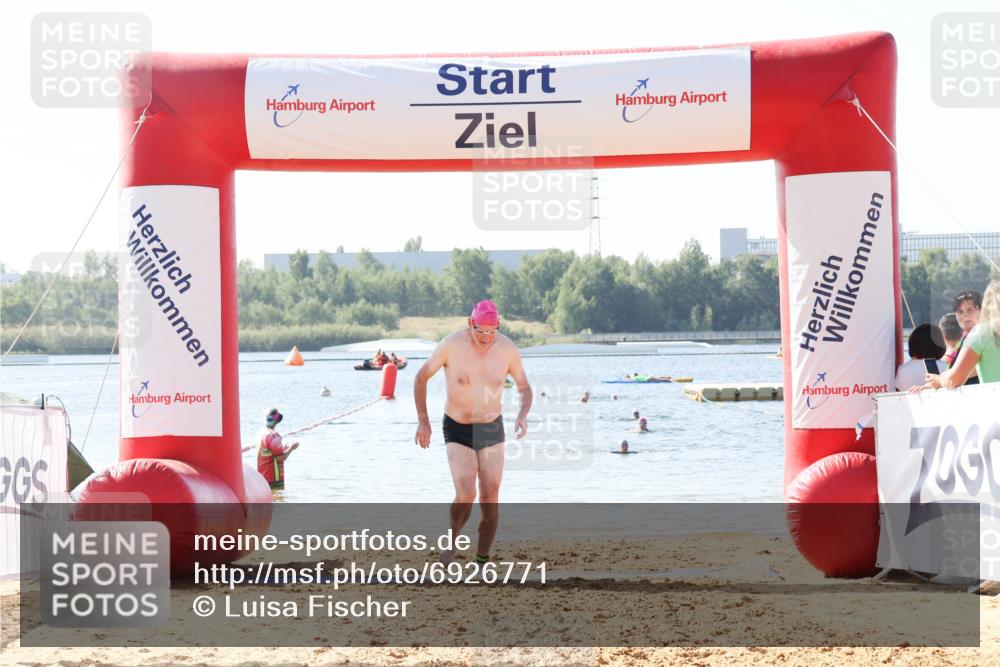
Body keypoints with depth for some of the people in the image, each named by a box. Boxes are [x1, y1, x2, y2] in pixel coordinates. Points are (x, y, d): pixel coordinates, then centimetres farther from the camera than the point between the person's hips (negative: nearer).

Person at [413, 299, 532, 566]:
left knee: (490, 499, -3)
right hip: (457, 431, -2)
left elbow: (525, 388, 2)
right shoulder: (451, 345, -18)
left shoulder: (508, 349, -12)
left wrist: (523, 416, -19)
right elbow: (421, 377, -4)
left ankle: (482, 561, 10)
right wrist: (423, 421, -8)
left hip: (491, 430, 2)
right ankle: (451, 538, 12)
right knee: (466, 496, -18)